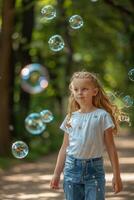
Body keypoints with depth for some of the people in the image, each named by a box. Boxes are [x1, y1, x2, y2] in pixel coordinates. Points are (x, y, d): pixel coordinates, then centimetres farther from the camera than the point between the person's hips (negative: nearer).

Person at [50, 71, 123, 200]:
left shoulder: (102, 116, -3)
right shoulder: (71, 118, 7)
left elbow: (111, 148, -1)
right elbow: (64, 148, 12)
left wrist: (116, 175, -4)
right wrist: (56, 174, 10)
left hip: (94, 169, -3)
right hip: (72, 168, 3)